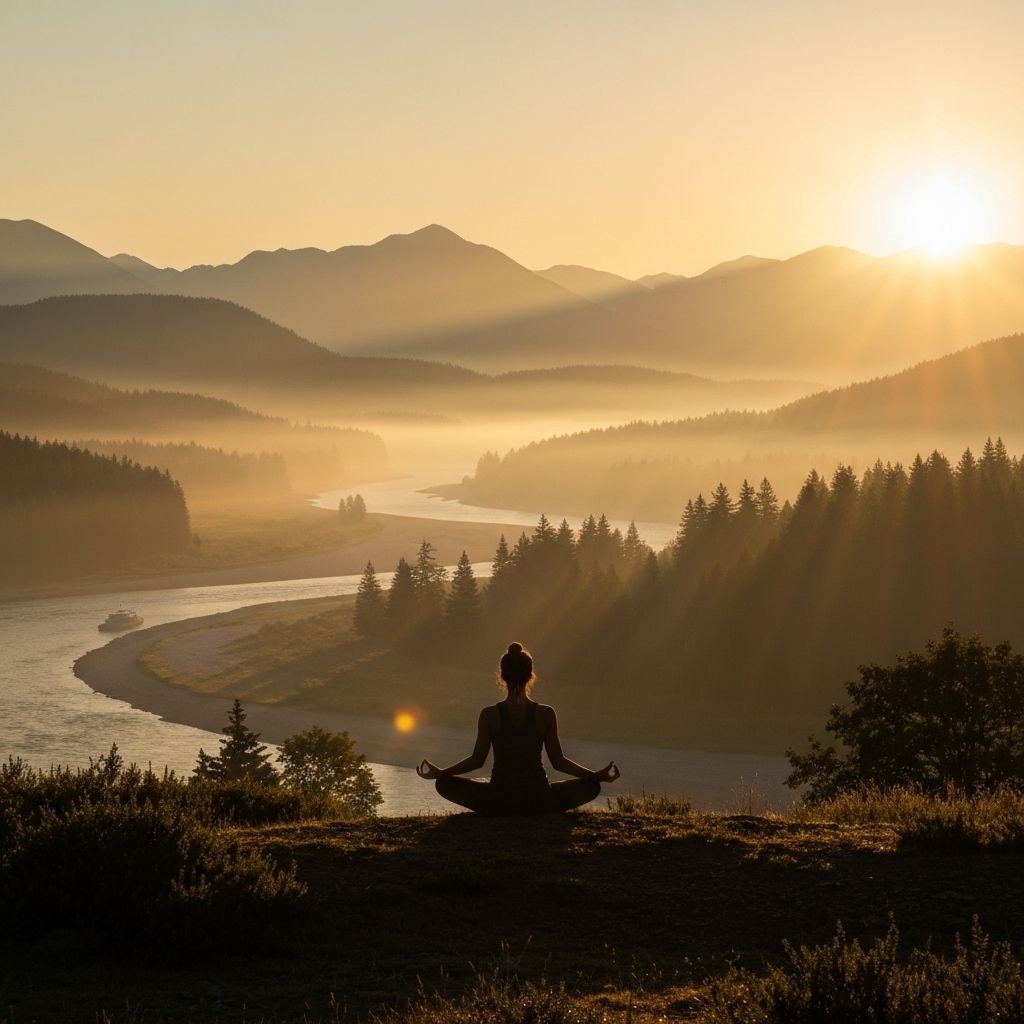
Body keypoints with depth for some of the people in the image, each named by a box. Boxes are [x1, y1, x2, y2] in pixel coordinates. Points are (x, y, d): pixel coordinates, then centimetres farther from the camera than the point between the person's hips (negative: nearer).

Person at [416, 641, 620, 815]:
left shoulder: (490, 715, -6)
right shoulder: (546, 714, -4)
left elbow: (477, 759, -4)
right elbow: (558, 762, -1)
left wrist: (439, 772, 8)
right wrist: (598, 775, 9)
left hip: (498, 802, 0)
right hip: (538, 802, 0)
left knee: (444, 784, 22)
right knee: (591, 786, 22)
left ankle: (497, 813, 12)